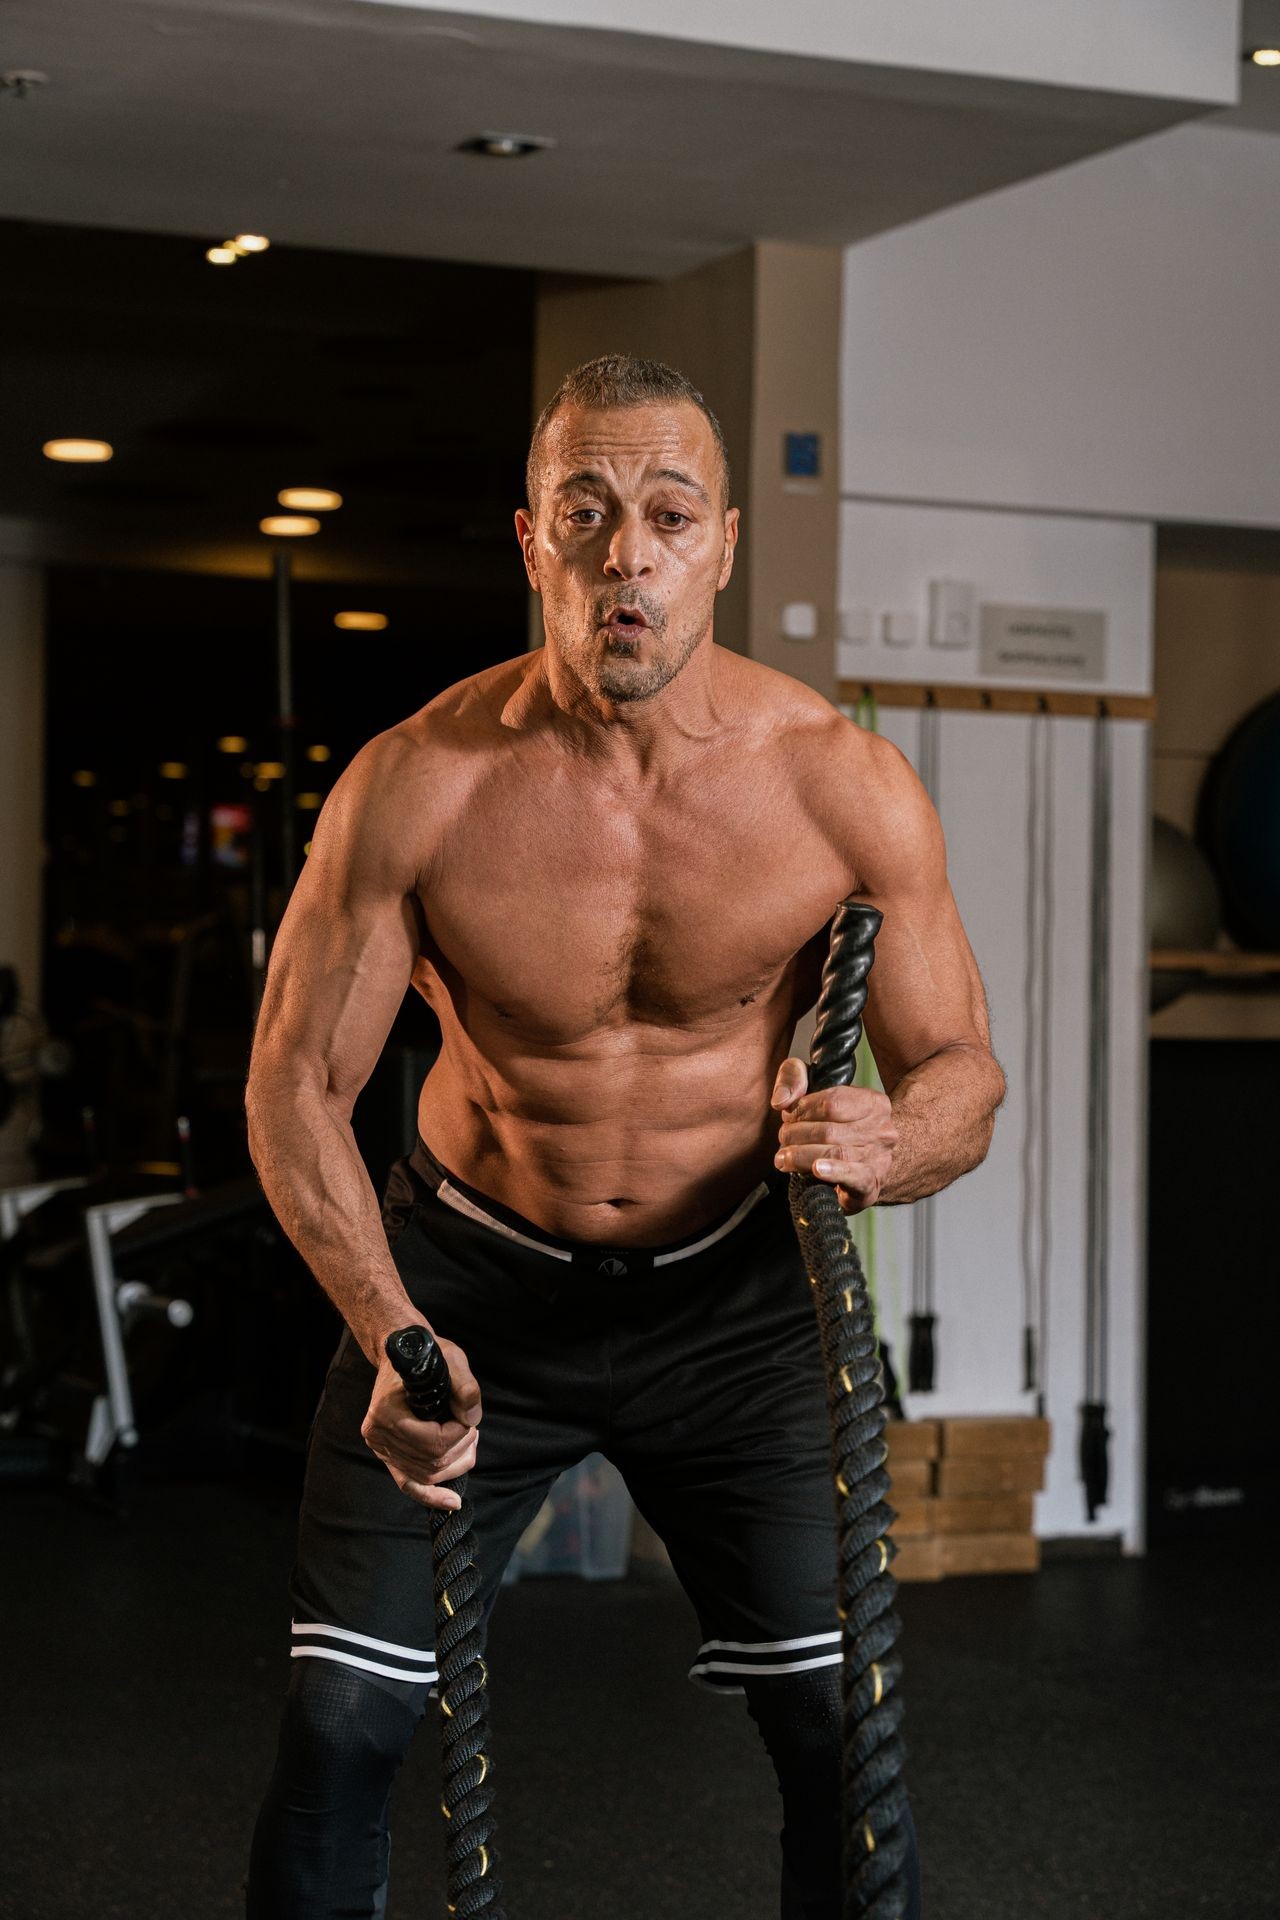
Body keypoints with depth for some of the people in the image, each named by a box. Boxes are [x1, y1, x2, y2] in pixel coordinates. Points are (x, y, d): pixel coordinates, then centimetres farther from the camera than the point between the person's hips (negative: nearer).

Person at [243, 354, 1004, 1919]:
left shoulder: (847, 788, -16)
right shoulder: (417, 786, -19)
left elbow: (961, 1069, -5)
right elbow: (294, 1086, -11)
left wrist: (890, 1145, -30)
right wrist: (390, 1337, -25)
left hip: (734, 1289, 1)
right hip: (472, 1278, 0)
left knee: (841, 1719, -6)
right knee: (341, 1726, -5)